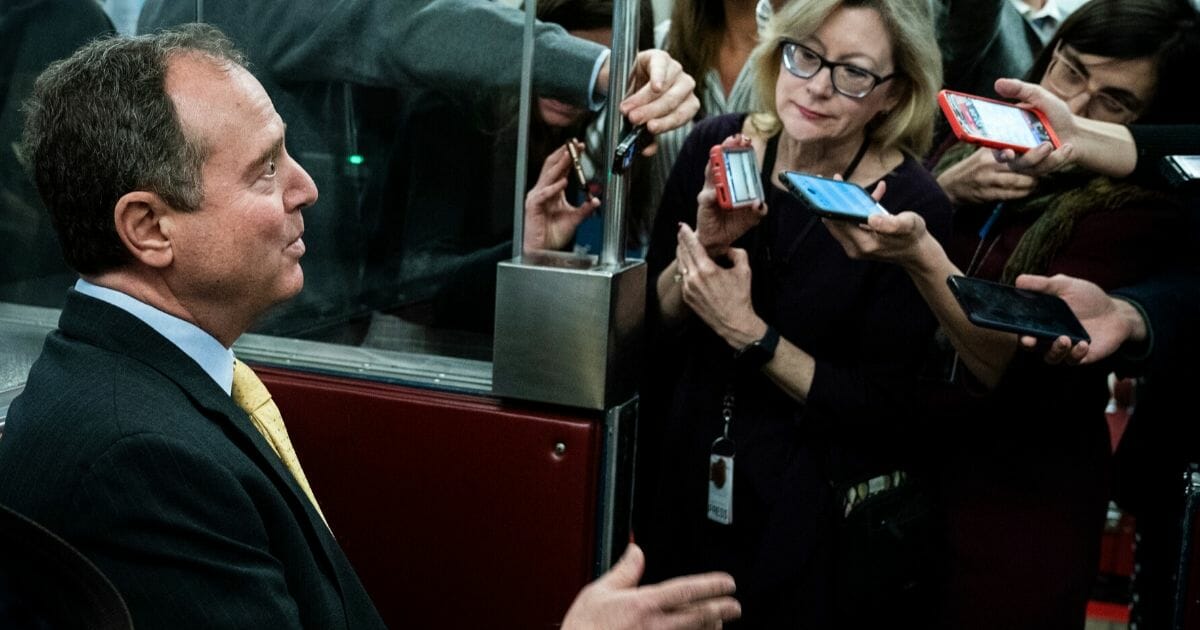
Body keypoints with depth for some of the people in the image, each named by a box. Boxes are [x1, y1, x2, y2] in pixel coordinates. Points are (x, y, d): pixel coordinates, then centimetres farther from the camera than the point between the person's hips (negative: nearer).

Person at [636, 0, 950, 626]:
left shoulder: (912, 209, -18)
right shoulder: (718, 148, -7)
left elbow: (884, 413, -16)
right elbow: (647, 328, -1)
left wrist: (746, 332, -23)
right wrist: (705, 246, -19)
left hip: (822, 521, -4)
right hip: (684, 486, 4)